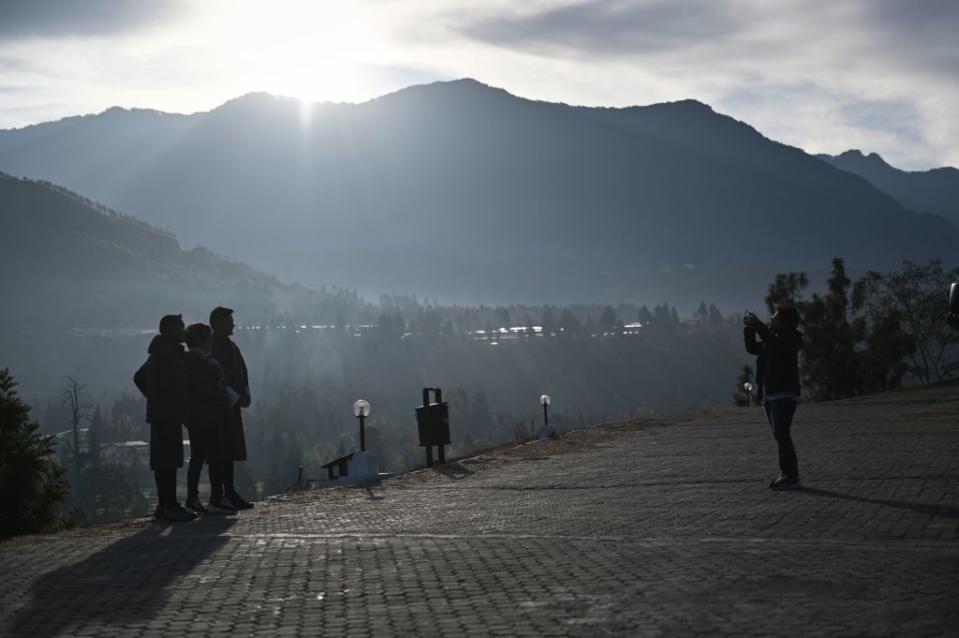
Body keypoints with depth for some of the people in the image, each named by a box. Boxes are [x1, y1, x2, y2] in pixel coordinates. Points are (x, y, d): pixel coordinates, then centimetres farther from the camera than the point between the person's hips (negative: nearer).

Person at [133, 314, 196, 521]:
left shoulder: (159, 351, 19)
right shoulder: (170, 352, -13)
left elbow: (139, 377, 28)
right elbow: (172, 383, -23)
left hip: (159, 413, 10)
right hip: (169, 414, -10)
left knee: (163, 460, 11)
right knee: (169, 460, -10)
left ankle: (165, 505, 15)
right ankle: (169, 506, -12)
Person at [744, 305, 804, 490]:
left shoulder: (790, 338, -7)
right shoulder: (773, 338, 19)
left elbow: (773, 343, -25)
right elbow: (753, 348, 23)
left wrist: (757, 324, -18)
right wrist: (749, 329, 9)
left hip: (785, 394, -9)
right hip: (770, 395, 9)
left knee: (781, 434, -16)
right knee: (780, 436, 10)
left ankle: (792, 477, -15)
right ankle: (786, 475, 14)